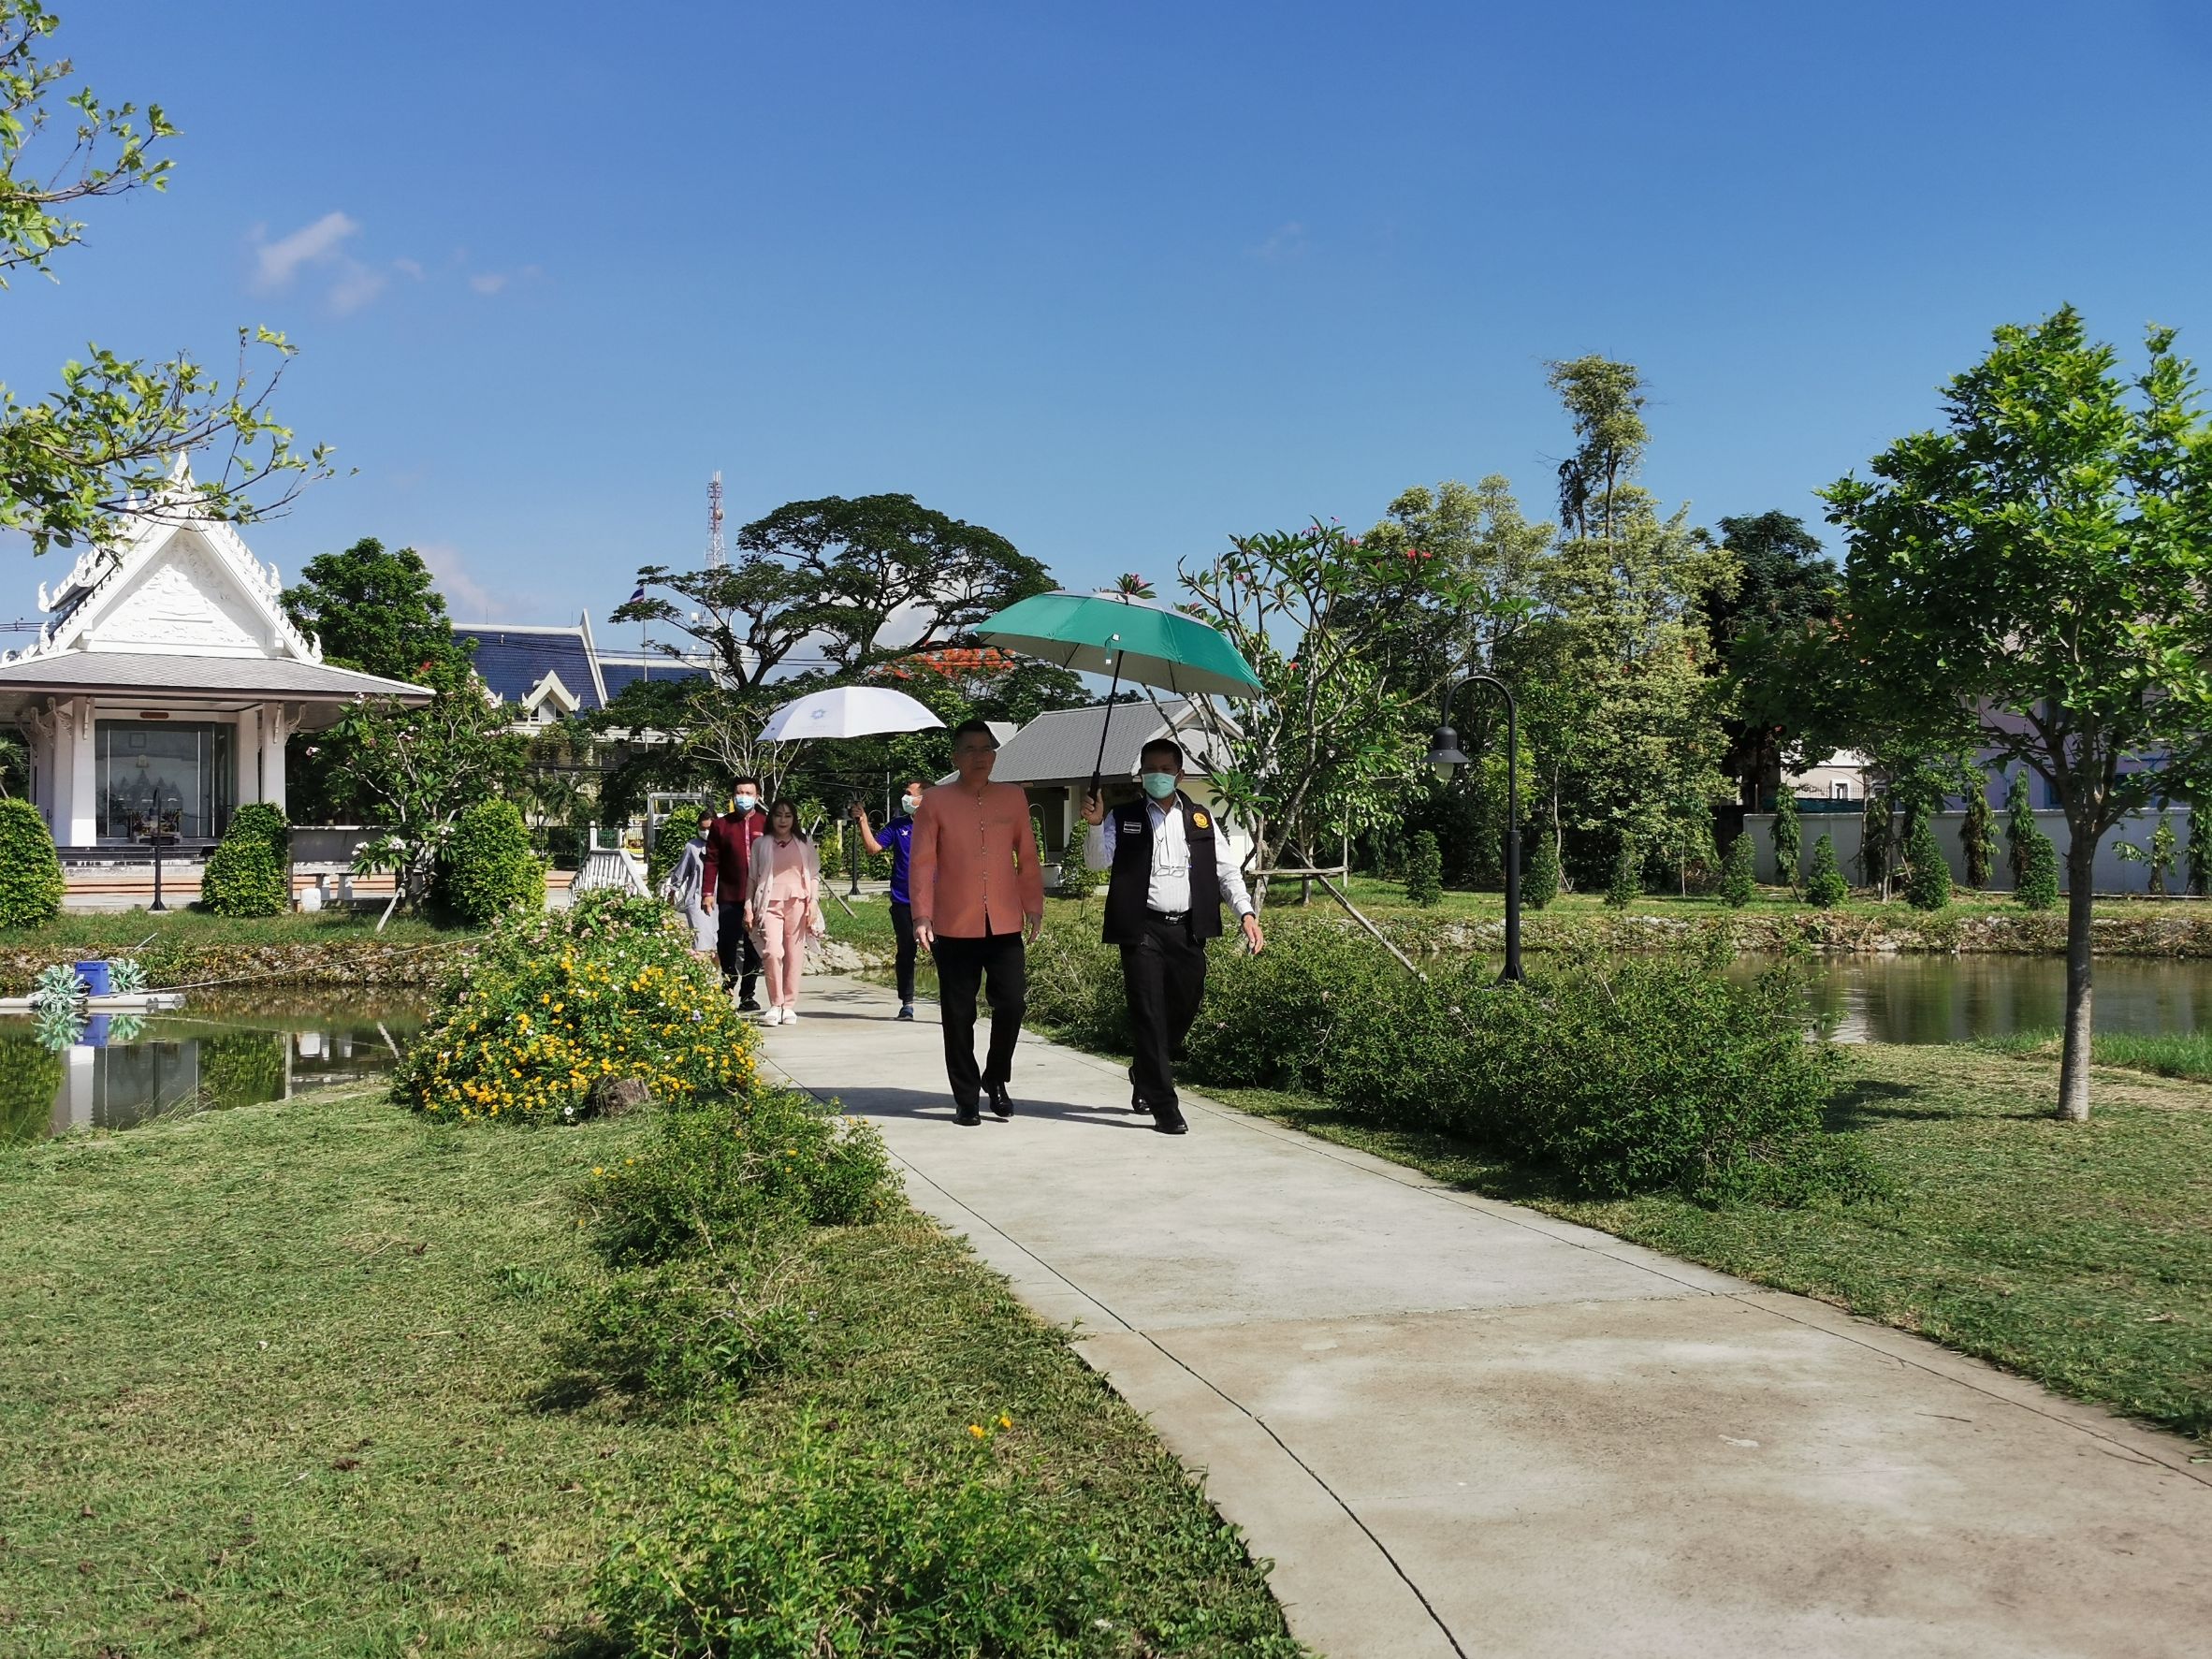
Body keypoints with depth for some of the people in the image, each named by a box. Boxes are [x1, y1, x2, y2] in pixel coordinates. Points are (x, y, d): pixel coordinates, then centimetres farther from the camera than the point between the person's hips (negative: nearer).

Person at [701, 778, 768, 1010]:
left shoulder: (767, 825, 6)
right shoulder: (721, 825, 6)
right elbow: (712, 861, 4)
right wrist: (707, 892, -4)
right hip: (729, 898, -1)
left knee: (754, 949, 7)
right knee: (727, 945, -4)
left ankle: (747, 996, 15)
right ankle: (726, 992, 5)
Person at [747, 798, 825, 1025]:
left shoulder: (804, 844, 13)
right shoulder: (761, 844, 12)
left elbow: (815, 875, 11)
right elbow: (752, 877, 12)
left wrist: (813, 903, 0)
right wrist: (749, 907, 5)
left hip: (797, 903, 1)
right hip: (770, 904, -1)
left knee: (794, 955, -1)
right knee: (773, 952, -18)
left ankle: (789, 1006, 8)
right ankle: (775, 1005, -8)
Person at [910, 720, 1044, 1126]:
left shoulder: (1013, 797, 7)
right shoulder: (936, 801, -1)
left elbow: (1027, 857, 11)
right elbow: (922, 862, -3)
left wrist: (1034, 906, 6)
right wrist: (922, 917, -10)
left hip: (1005, 925, 2)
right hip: (954, 927, -2)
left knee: (1012, 1004, -4)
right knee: (959, 1016, 4)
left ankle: (996, 1079, 21)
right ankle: (966, 1097, 17)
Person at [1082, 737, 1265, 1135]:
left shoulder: (1200, 819, 12)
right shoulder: (1123, 818, 5)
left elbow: (1225, 870, 11)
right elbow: (1098, 861, -5)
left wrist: (1246, 913, 0)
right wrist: (1095, 825, -23)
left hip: (1188, 931, 3)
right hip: (1143, 930, -3)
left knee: (1182, 1011, 10)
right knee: (1150, 1016, -6)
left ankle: (1145, 1074, 37)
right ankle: (1164, 1107, -2)